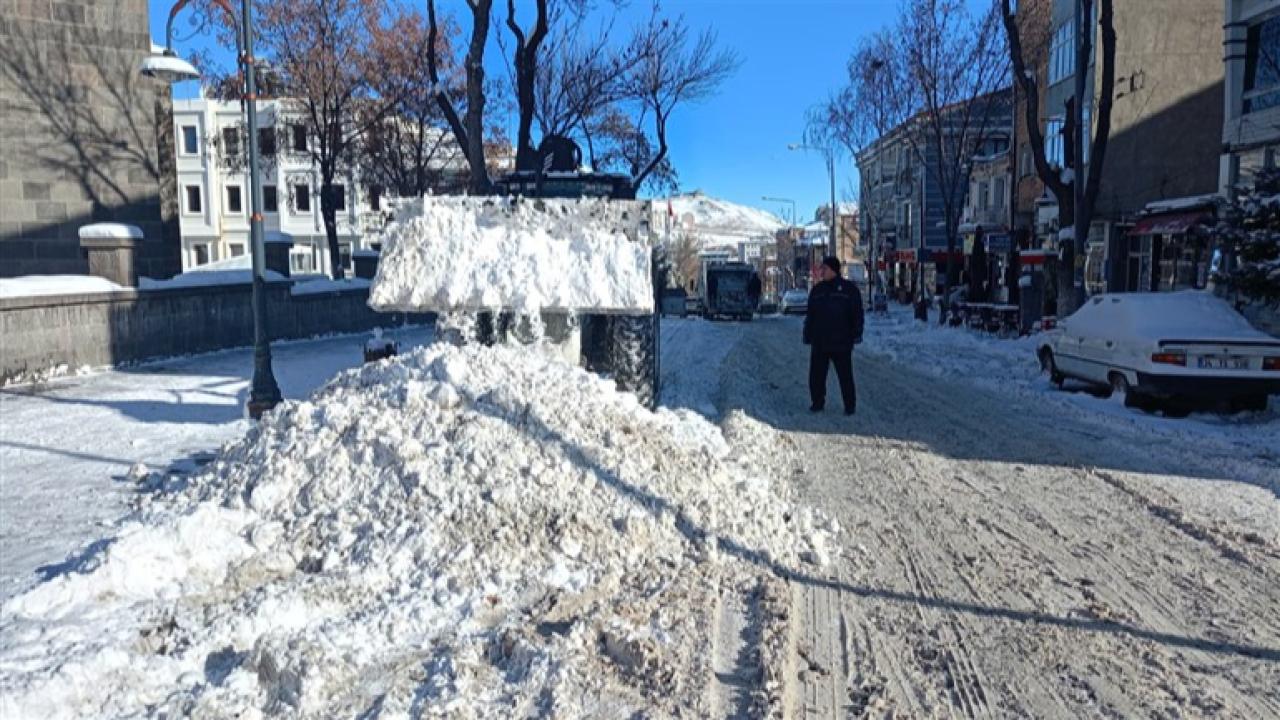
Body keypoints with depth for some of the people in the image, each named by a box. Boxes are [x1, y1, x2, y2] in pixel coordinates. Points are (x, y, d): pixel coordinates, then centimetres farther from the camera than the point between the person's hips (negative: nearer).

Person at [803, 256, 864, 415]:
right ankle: (818, 402, 18)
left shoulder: (849, 289, -1)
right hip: (819, 343, 4)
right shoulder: (817, 290, 11)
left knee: (845, 376, 3)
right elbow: (810, 316, 15)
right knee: (816, 375, 6)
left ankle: (850, 405, 13)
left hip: (841, 342, -4)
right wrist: (808, 336, 10)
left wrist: (856, 335, -8)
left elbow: (857, 314, -1)